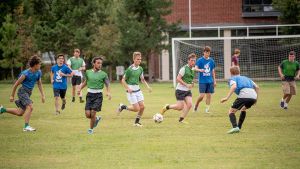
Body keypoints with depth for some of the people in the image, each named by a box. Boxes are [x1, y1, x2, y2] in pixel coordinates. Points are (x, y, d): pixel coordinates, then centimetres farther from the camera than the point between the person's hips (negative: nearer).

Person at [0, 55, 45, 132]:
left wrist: (42, 95, 10)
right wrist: (12, 96, -2)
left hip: (28, 93, 8)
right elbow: (16, 84, -8)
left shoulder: (38, 72, 2)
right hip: (22, 91, -8)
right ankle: (26, 126, -24)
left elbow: (39, 84, 16)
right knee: (30, 107, -25)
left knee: (19, 113, 9)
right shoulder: (25, 74, -18)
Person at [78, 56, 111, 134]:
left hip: (98, 95, -3)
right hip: (90, 95, 3)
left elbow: (107, 85, 0)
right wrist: (80, 88, 13)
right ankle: (97, 118, 28)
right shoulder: (88, 72, 7)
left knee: (93, 113, -11)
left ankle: (91, 129, 12)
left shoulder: (103, 74, -2)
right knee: (88, 114, -5)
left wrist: (108, 92, -18)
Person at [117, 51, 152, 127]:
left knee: (142, 106, -2)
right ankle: (122, 107, 13)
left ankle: (137, 122, 16)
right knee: (136, 108, -10)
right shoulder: (129, 69, -14)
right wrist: (128, 88, -22)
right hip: (131, 91, -6)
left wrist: (147, 86, 2)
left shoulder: (140, 69, 5)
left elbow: (142, 79, 18)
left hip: (137, 90, 6)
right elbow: (123, 80, -9)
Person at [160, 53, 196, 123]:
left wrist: (191, 84, 7)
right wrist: (186, 85, -23)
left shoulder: (192, 69, 10)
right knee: (180, 107, -8)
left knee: (190, 104, -10)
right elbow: (178, 79, -19)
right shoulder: (184, 68, -15)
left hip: (187, 91, 7)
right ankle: (167, 107, 18)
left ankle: (181, 119, 1)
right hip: (180, 90, -7)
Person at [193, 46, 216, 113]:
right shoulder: (200, 60, -4)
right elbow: (196, 68, -15)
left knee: (209, 95, 1)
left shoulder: (211, 61, 8)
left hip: (210, 81, 4)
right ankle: (196, 106, 13)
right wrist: (200, 70, -37)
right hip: (202, 81, -4)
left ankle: (207, 109, 9)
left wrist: (214, 80, 15)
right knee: (202, 95, -9)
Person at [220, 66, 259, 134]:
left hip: (244, 96, -6)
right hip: (253, 96, 6)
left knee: (231, 111, 5)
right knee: (243, 109, 34)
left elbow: (234, 86, -6)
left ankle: (235, 127, -21)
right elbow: (256, 87, 29)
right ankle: (239, 127, 27)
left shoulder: (233, 78, 18)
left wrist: (227, 98, -12)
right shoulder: (246, 78, 36)